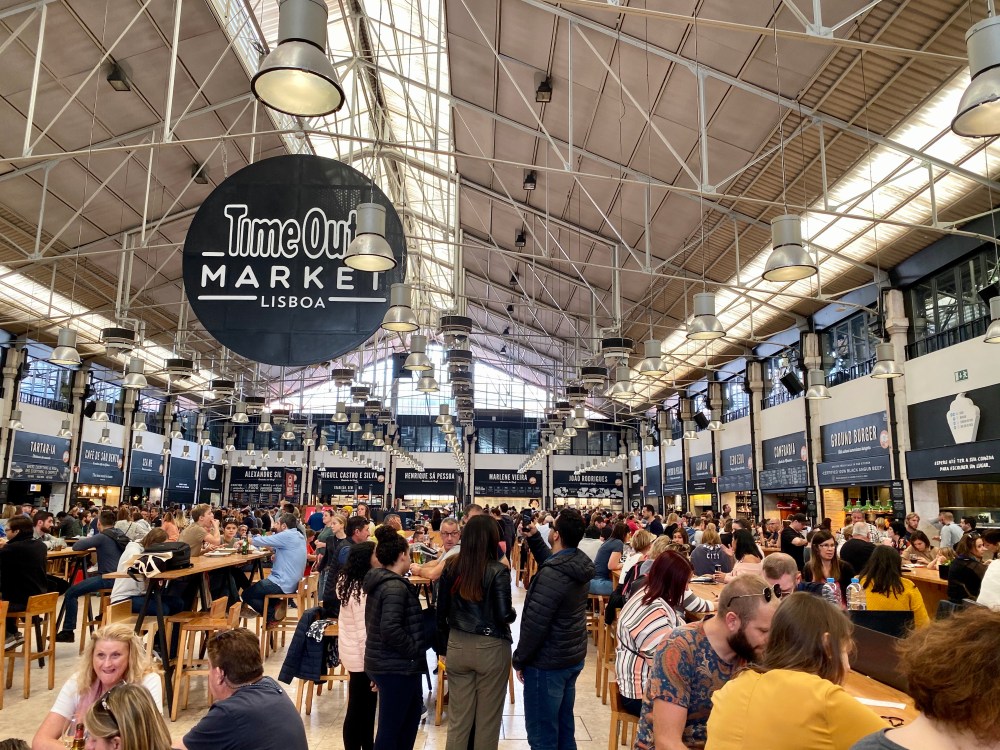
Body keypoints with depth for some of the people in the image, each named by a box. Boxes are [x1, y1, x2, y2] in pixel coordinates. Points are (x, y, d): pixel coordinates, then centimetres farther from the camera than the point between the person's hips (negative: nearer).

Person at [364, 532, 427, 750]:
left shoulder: (380, 581, 8)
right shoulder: (395, 587, -22)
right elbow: (391, 629, -31)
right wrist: (415, 650, -18)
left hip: (384, 662, 10)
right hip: (396, 666, -10)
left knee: (413, 710, 24)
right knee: (391, 725, 3)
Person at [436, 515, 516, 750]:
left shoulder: (451, 567, -2)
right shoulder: (498, 571, -15)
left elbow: (441, 612, 5)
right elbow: (504, 616, -16)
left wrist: (442, 648, 16)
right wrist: (513, 613, 6)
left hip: (457, 646, 4)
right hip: (491, 648, -4)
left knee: (458, 718, 14)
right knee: (487, 719, 11)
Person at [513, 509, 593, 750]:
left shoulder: (551, 574, -28)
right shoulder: (581, 563, -2)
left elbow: (535, 624, -25)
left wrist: (519, 659, -11)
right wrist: (534, 539, 9)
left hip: (547, 662, -9)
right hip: (573, 657, 9)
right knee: (564, 726, 22)